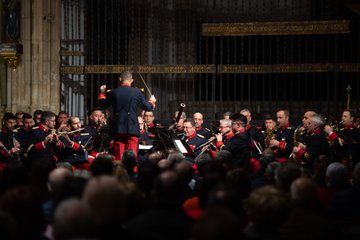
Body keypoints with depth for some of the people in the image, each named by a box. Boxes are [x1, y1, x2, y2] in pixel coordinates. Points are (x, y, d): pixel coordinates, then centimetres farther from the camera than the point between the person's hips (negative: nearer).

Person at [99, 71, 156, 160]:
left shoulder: (113, 93, 0)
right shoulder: (137, 92, -4)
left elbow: (103, 104, 15)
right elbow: (148, 107, 4)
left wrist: (102, 93, 31)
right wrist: (152, 101, 25)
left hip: (118, 129, 2)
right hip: (132, 128, -2)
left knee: (119, 156, 7)